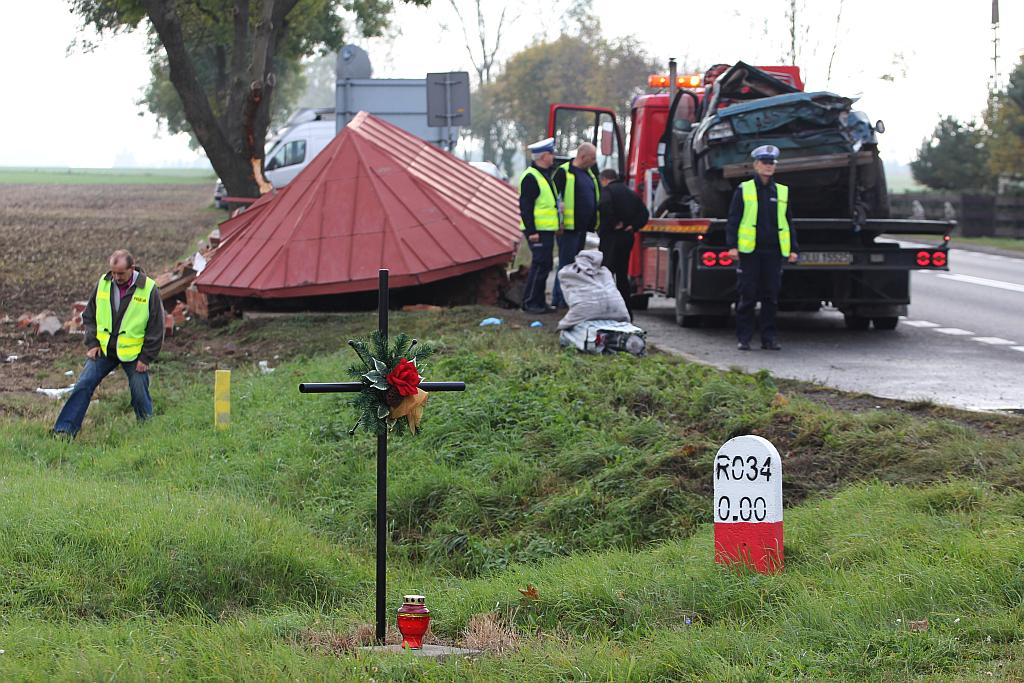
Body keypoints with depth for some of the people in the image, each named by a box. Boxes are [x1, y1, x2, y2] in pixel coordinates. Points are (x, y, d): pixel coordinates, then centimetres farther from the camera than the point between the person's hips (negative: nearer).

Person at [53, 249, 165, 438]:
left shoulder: (148, 289, -10)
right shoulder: (103, 284, 0)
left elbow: (156, 328, -5)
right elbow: (89, 316, 11)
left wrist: (146, 357, -7)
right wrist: (92, 343, 0)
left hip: (133, 353, -3)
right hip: (103, 350, 3)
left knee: (140, 392, 0)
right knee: (83, 385, -6)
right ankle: (65, 429, -6)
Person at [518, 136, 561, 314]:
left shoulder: (545, 175, 18)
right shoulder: (530, 177, -15)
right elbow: (525, 206, -19)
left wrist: (558, 222, 24)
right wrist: (531, 231, -23)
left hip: (547, 230, 10)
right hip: (538, 231, -10)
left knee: (544, 265, 12)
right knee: (540, 264, -11)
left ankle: (539, 302, 18)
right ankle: (530, 302, -7)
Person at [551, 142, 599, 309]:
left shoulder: (589, 174, 17)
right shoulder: (563, 172, -9)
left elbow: (596, 198, 25)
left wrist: (593, 223, 18)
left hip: (582, 227, 9)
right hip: (568, 227, -9)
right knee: (566, 263, -8)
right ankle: (560, 300, -6)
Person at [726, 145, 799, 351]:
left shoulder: (782, 192, 14)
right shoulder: (744, 190, 4)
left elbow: (788, 223, 17)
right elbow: (733, 220, 2)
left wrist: (793, 248, 8)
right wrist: (732, 245, -8)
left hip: (773, 251, 3)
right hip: (749, 250, -3)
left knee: (771, 295, 3)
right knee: (747, 295, -2)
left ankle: (768, 337, 9)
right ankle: (743, 338, 4)